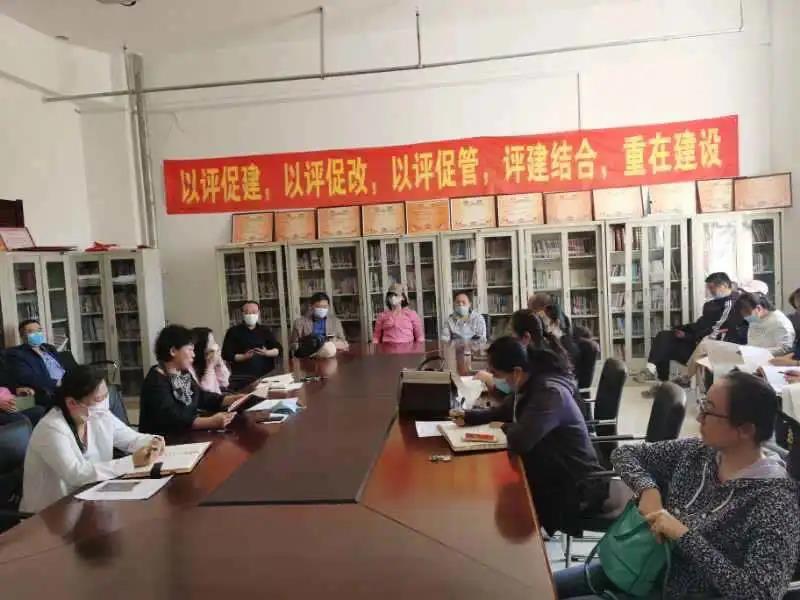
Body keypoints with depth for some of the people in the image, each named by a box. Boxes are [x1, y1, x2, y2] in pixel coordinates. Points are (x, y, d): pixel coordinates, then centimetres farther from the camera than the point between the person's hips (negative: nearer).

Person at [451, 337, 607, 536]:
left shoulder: (550, 393, -29)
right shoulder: (527, 386, 0)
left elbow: (520, 440, -38)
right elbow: (502, 412, 16)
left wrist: (504, 428, -15)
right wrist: (467, 416, -1)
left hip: (574, 486, -8)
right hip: (551, 472, 8)